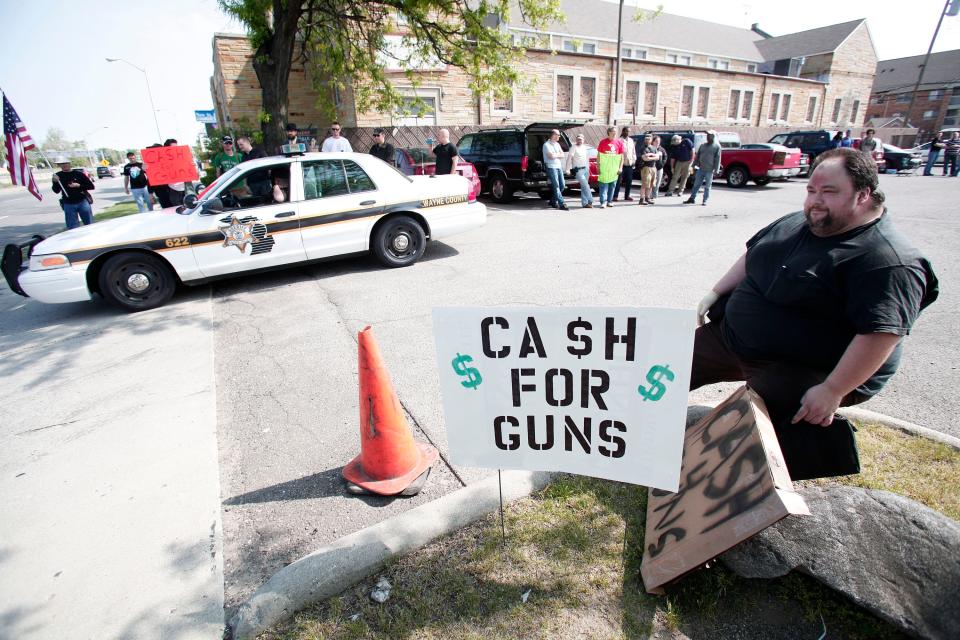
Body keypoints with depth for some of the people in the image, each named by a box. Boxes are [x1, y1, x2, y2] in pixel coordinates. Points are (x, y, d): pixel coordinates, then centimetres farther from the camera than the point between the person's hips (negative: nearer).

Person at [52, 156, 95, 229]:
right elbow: (56, 191, 2)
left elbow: (91, 186, 1)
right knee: (72, 227, 3)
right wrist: (55, 182, -15)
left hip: (82, 202, -1)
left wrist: (79, 186, -13)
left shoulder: (78, 174, 1)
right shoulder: (58, 176, 6)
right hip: (68, 204, 1)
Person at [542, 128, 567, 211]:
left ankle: (553, 201, 21)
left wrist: (555, 155, -7)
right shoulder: (546, 145, -6)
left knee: (562, 185, 7)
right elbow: (551, 156, -16)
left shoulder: (557, 144, 18)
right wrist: (558, 154, 2)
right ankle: (561, 204, -14)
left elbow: (562, 155, 10)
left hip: (559, 166, 8)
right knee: (556, 186, -11)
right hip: (551, 167, -8)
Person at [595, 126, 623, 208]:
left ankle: (609, 201, 16)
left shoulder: (619, 143, 7)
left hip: (615, 168, 3)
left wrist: (620, 167, 1)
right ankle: (603, 202, -7)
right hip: (604, 167, -3)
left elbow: (621, 156, 9)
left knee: (612, 185, 7)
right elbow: (598, 155, 3)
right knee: (604, 184, -6)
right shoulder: (603, 142, 1)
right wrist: (598, 166, -3)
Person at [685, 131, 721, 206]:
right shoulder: (703, 145, 13)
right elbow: (698, 155, 16)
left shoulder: (717, 146, -1)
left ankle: (705, 201, 7)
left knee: (707, 186, 1)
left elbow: (717, 159, -5)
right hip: (700, 169, 4)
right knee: (696, 184, 7)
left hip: (709, 170, -4)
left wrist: (715, 169, -11)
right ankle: (692, 198, 14)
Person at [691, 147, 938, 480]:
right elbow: (751, 255, 18)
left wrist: (832, 391, -29)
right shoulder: (797, 223, 7)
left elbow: (882, 333, -26)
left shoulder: (889, 261, -19)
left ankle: (829, 445, -2)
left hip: (803, 372, -8)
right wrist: (715, 293, 9)